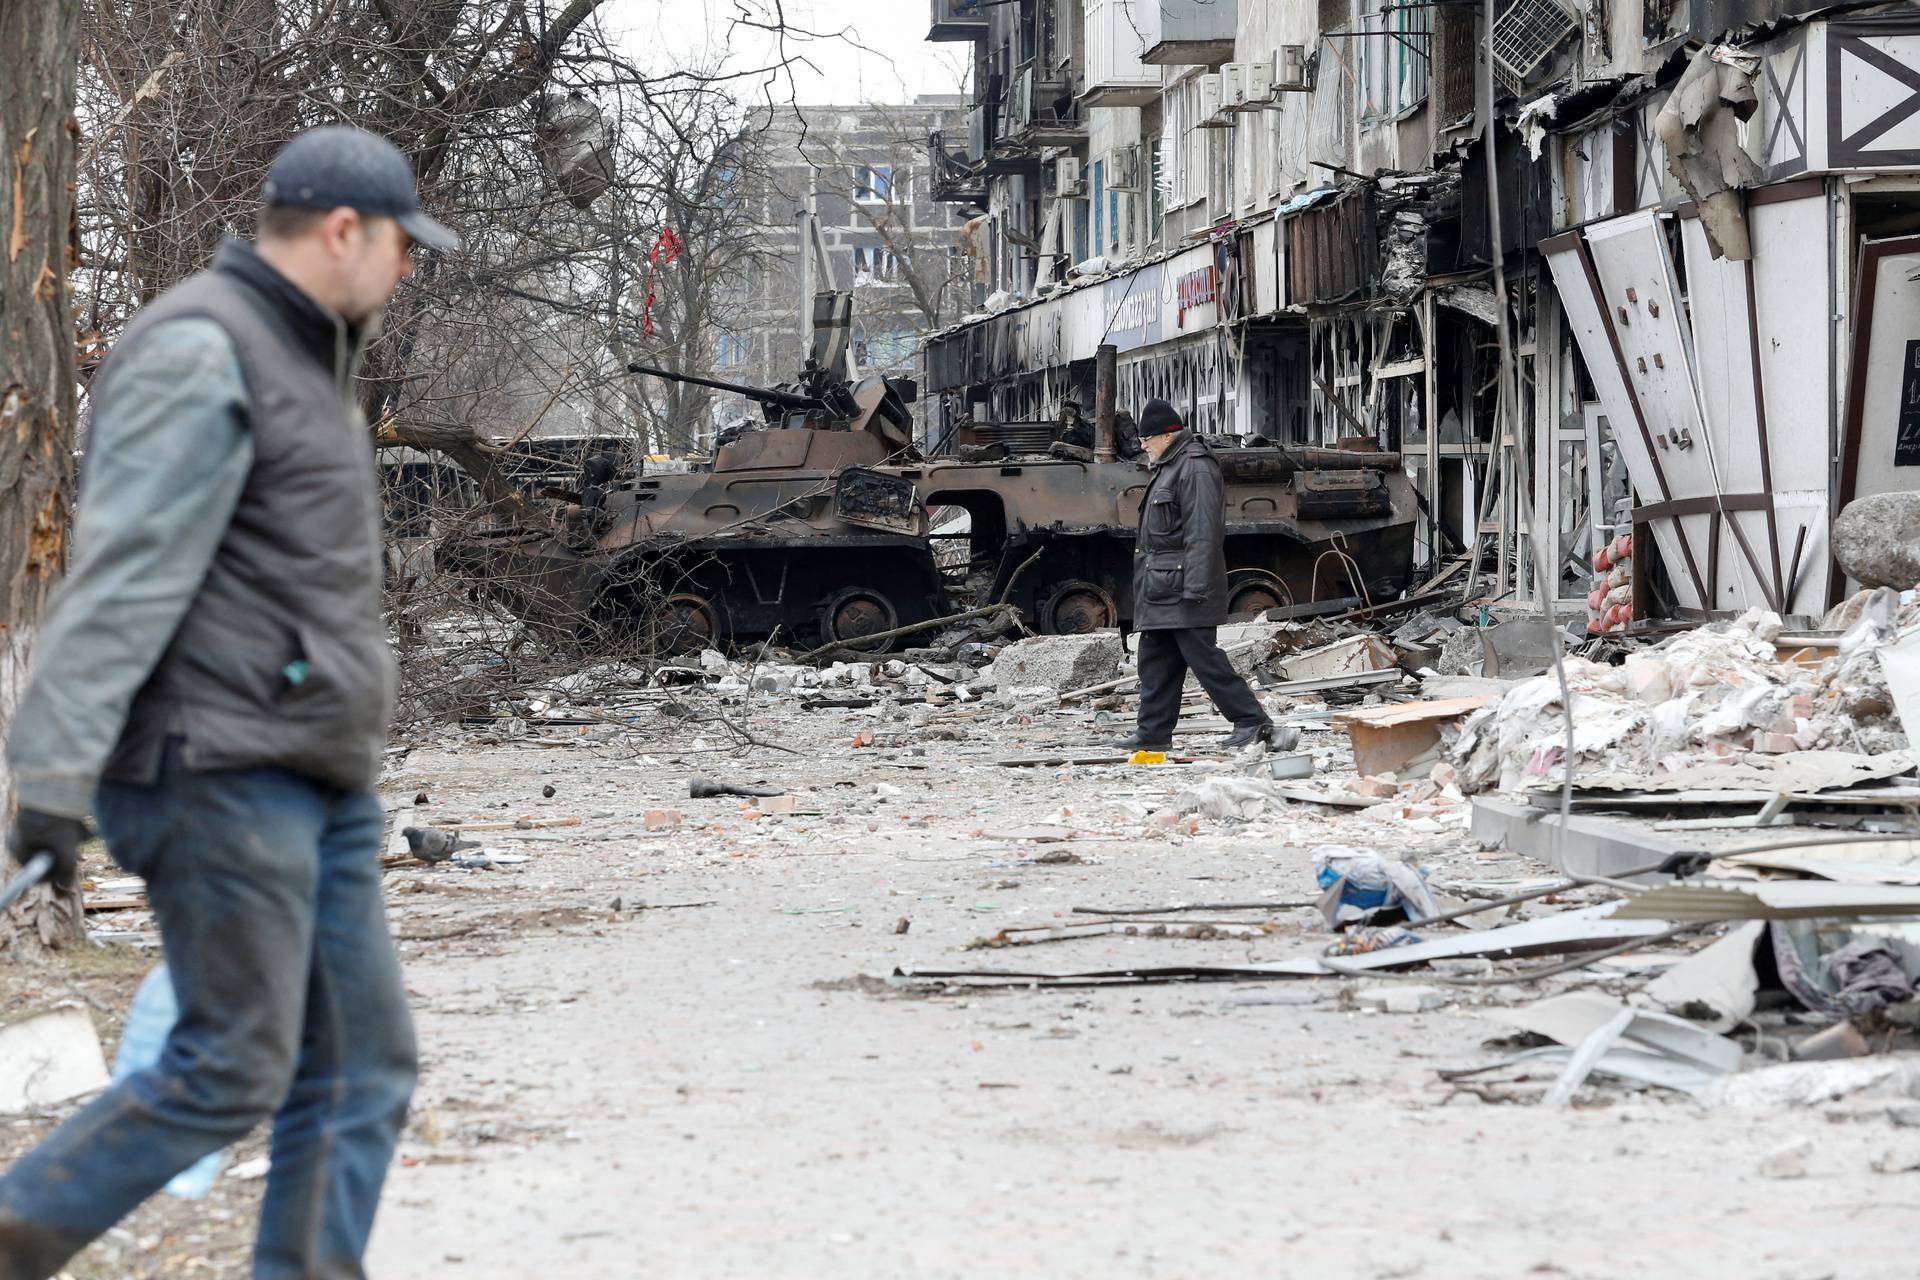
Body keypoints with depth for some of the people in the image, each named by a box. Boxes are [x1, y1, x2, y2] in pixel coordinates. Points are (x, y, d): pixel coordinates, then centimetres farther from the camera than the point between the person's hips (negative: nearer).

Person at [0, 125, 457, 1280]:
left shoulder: (301, 360, 19)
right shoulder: (201, 352, -12)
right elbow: (123, 572, -20)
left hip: (316, 783, 10)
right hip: (221, 771, -10)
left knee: (363, 1070, 5)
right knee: (232, 1073, -8)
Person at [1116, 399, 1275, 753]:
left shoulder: (1195, 468, -15)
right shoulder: (1168, 467, 19)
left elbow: (1202, 533, -21)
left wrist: (1195, 587, -25)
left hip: (1181, 583, -11)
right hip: (1161, 589, 11)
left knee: (1203, 656, -10)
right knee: (1155, 659, 11)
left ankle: (1251, 721, -5)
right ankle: (1153, 731, 15)